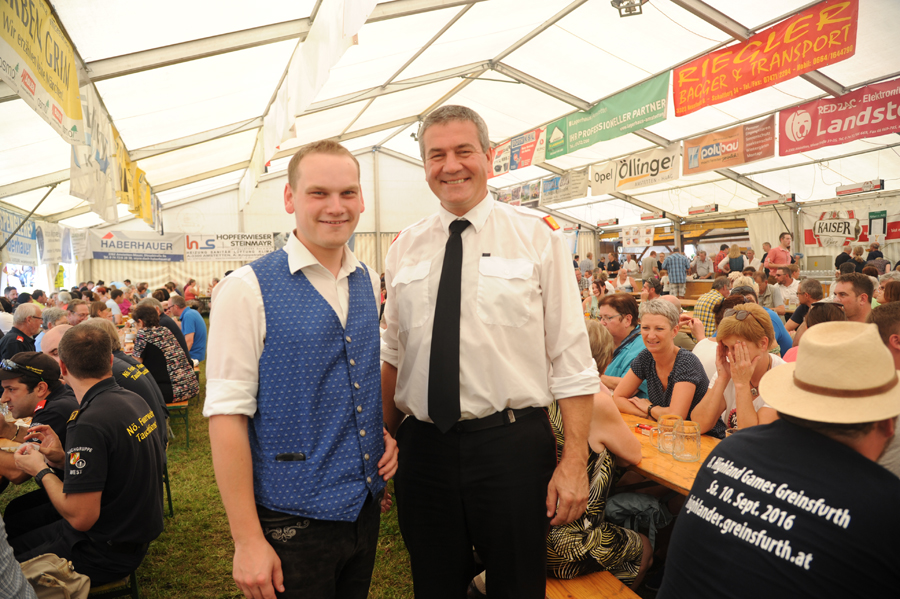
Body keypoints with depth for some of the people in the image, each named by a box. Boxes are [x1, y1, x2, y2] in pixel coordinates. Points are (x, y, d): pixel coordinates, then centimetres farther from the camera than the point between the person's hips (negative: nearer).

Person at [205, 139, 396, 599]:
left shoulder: (370, 283, 4)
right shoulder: (247, 289, -14)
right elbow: (227, 416, -17)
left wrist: (388, 431, 0)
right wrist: (248, 541, -16)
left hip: (366, 507, 6)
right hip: (292, 520, -5)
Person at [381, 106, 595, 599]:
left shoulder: (537, 236, -3)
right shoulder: (404, 248, 7)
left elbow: (572, 361, -7)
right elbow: (392, 354, 13)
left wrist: (574, 462, -11)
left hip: (512, 447, -3)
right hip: (422, 447, 3)